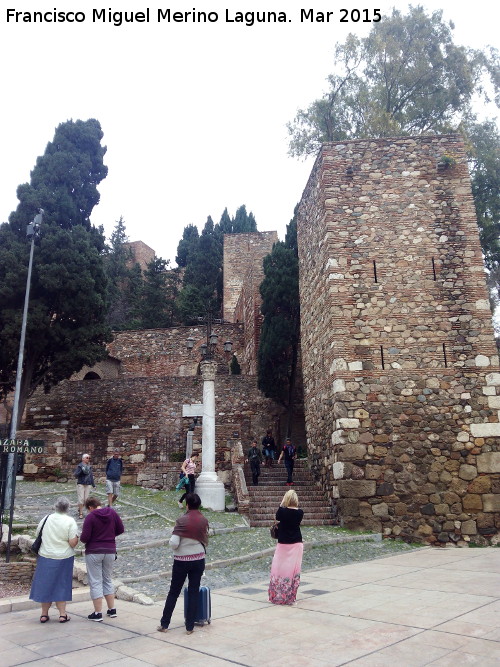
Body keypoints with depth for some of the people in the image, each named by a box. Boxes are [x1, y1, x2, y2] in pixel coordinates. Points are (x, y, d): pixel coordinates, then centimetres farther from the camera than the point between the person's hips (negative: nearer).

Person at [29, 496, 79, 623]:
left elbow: (38, 535, 9)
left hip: (45, 557, 2)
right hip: (63, 558, -2)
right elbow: (73, 543, -17)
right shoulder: (70, 521, -14)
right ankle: (62, 614, 13)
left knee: (45, 584, 13)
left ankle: (44, 614, 21)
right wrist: (76, 538, 4)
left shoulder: (46, 519, -3)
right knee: (61, 585, 10)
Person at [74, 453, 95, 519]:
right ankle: (81, 513, 8)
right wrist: (81, 471, -24)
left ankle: (80, 509, 27)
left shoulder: (89, 466, 11)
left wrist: (93, 485, 20)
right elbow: (75, 474, -11)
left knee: (86, 499, 3)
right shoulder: (80, 466, -6)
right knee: (81, 499, -6)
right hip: (81, 484, -5)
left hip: (88, 484, 5)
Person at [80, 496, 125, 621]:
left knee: (95, 582, 6)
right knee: (108, 580, 18)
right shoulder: (112, 512, -1)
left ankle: (98, 613, 9)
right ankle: (112, 610, 21)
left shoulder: (90, 517, -14)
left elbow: (84, 537, -17)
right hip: (110, 551, 5)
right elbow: (121, 530, 4)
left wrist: (83, 539, 5)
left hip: (94, 552, -5)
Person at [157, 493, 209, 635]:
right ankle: (190, 626, 15)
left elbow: (173, 543, -20)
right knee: (194, 592, 11)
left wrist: (176, 546, 1)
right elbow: (206, 541, 5)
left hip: (181, 560, -3)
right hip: (199, 560, 3)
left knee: (173, 592, 11)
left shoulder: (182, 521, -16)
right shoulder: (204, 521, -3)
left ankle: (164, 624, 20)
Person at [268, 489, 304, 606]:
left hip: (283, 544, -2)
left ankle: (277, 596, 13)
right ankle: (291, 597, 12)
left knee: (280, 569, 8)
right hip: (297, 544, 2)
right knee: (294, 570, 8)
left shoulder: (282, 511, -14)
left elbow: (277, 517, 6)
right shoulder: (300, 512, -5)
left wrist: (282, 504, 3)